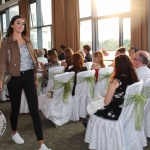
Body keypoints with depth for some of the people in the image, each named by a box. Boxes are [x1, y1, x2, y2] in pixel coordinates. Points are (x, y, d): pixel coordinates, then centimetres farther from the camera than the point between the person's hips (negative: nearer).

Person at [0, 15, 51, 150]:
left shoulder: (28, 41, 11)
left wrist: (35, 77, 16)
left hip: (29, 77, 3)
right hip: (15, 78, -3)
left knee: (35, 109, -4)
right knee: (15, 108, 11)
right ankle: (15, 133, 40)